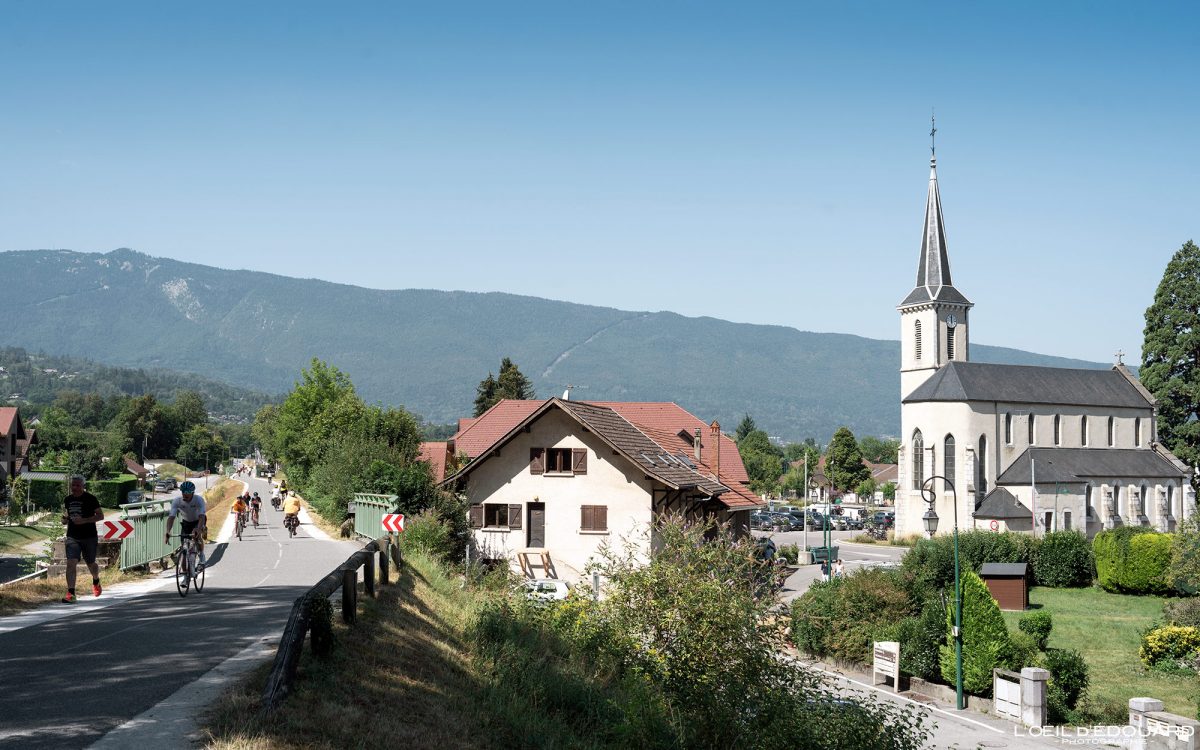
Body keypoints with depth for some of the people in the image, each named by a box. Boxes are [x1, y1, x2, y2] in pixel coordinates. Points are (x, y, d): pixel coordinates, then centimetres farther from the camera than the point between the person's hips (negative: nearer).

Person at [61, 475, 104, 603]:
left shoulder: (90, 499, -7)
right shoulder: (68, 500, 8)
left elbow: (100, 516, -8)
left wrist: (84, 520, -21)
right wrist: (65, 519, -2)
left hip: (89, 537, -3)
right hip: (72, 537, 3)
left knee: (90, 564, 12)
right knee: (71, 563, -14)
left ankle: (96, 582, 45)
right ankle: (71, 593, -17)